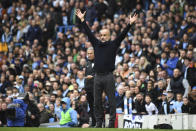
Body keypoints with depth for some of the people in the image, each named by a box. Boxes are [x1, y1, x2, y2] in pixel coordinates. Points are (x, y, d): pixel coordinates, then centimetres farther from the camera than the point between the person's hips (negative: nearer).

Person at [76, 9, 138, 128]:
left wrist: (130, 24, -16)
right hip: (98, 77, 4)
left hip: (108, 77, -4)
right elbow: (89, 33, 15)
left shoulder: (113, 45, 1)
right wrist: (82, 20, 14)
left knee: (111, 101, -1)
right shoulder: (97, 44, 12)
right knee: (97, 101, 7)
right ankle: (99, 122, 14)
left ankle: (112, 122, 2)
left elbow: (123, 34, -6)